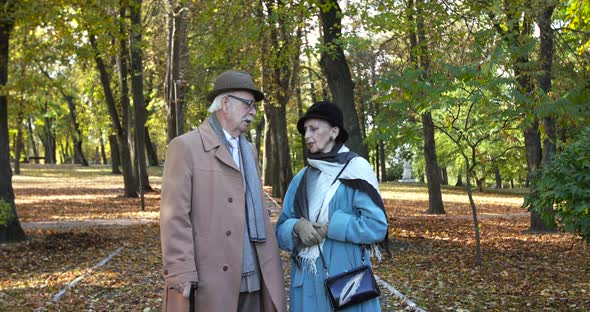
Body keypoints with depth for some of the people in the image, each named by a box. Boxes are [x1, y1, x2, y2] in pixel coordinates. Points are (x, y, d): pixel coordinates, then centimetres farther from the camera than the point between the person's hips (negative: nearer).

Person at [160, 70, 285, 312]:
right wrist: (182, 279, -16)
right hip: (209, 281, -6)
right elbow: (175, 217, -11)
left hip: (253, 278, 6)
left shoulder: (249, 150, 18)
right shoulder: (186, 147, -4)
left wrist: (271, 264, 10)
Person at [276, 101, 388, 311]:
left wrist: (330, 227, -14)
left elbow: (376, 225, -11)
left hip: (345, 279, -5)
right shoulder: (302, 178, 10)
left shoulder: (355, 169, -5)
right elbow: (282, 230, 9)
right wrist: (297, 227, -11)